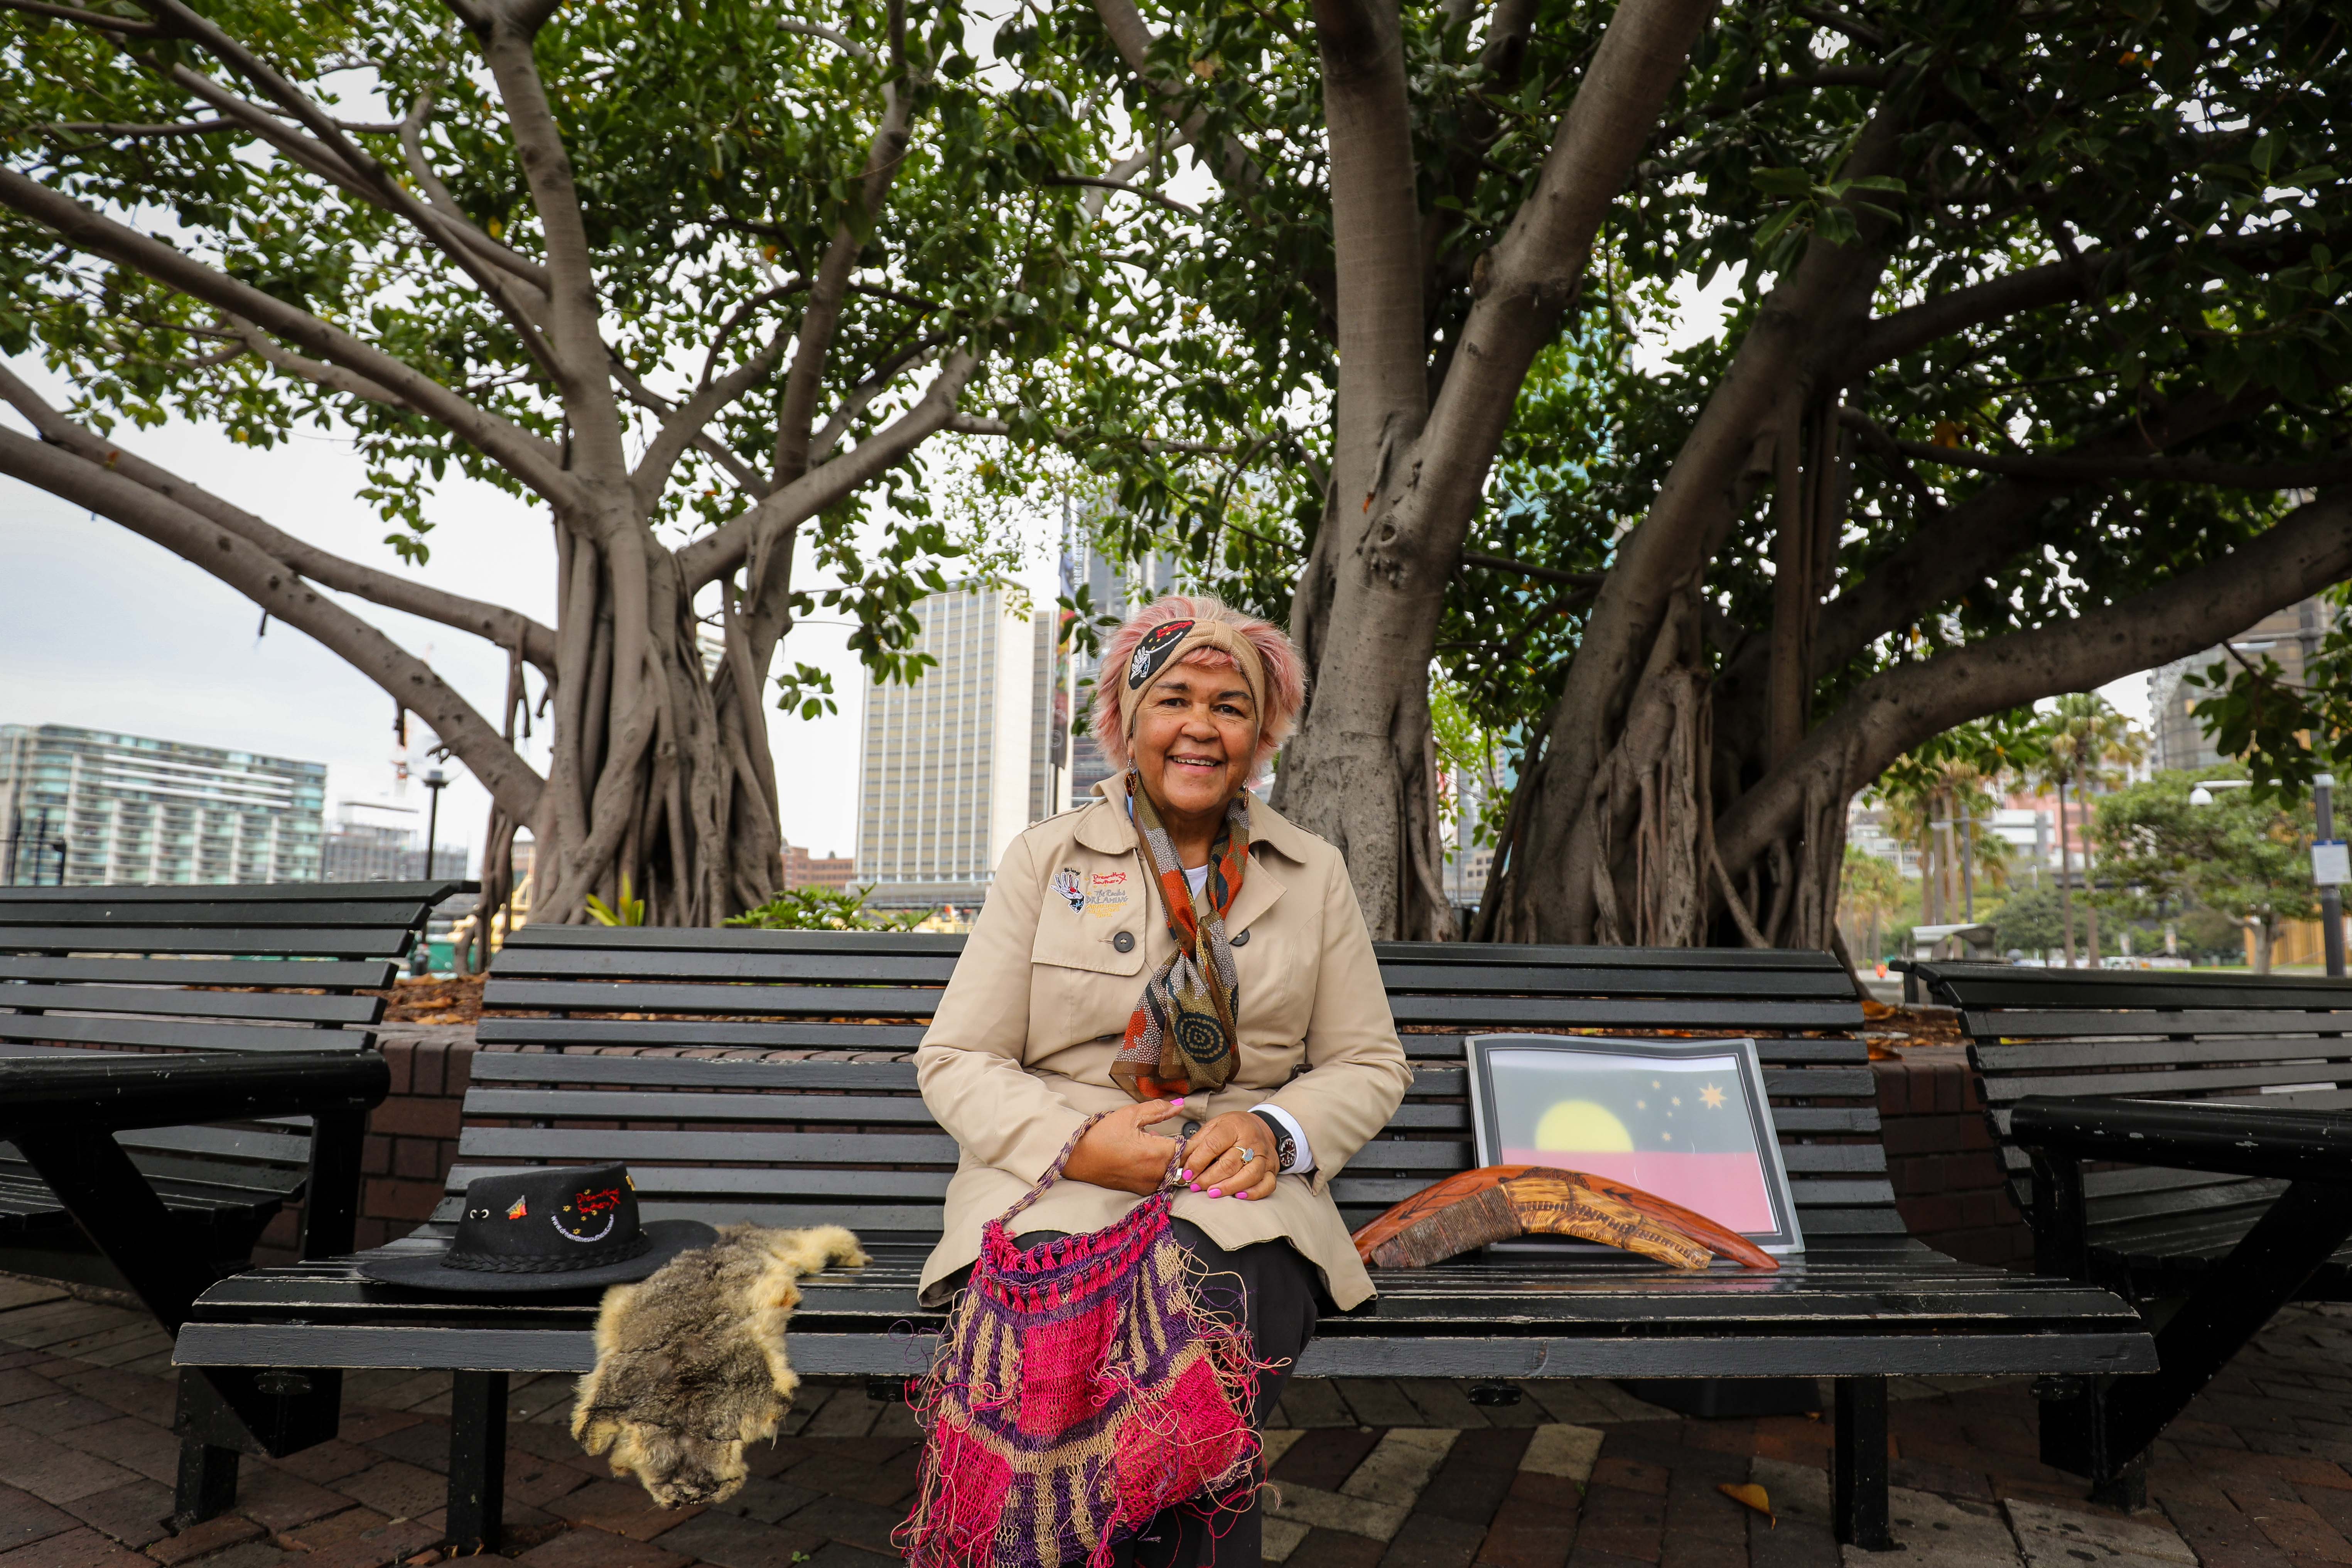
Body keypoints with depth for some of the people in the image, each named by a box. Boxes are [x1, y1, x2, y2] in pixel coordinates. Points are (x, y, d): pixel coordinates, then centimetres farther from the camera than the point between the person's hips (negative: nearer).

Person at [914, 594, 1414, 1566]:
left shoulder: (1314, 875, 13)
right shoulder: (1047, 858, 8)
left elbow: (1370, 1065, 13)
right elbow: (957, 1061, 4)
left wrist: (1277, 1129, -9)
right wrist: (1077, 1142, -14)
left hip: (1238, 1196, 1)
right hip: (1056, 1193, -1)